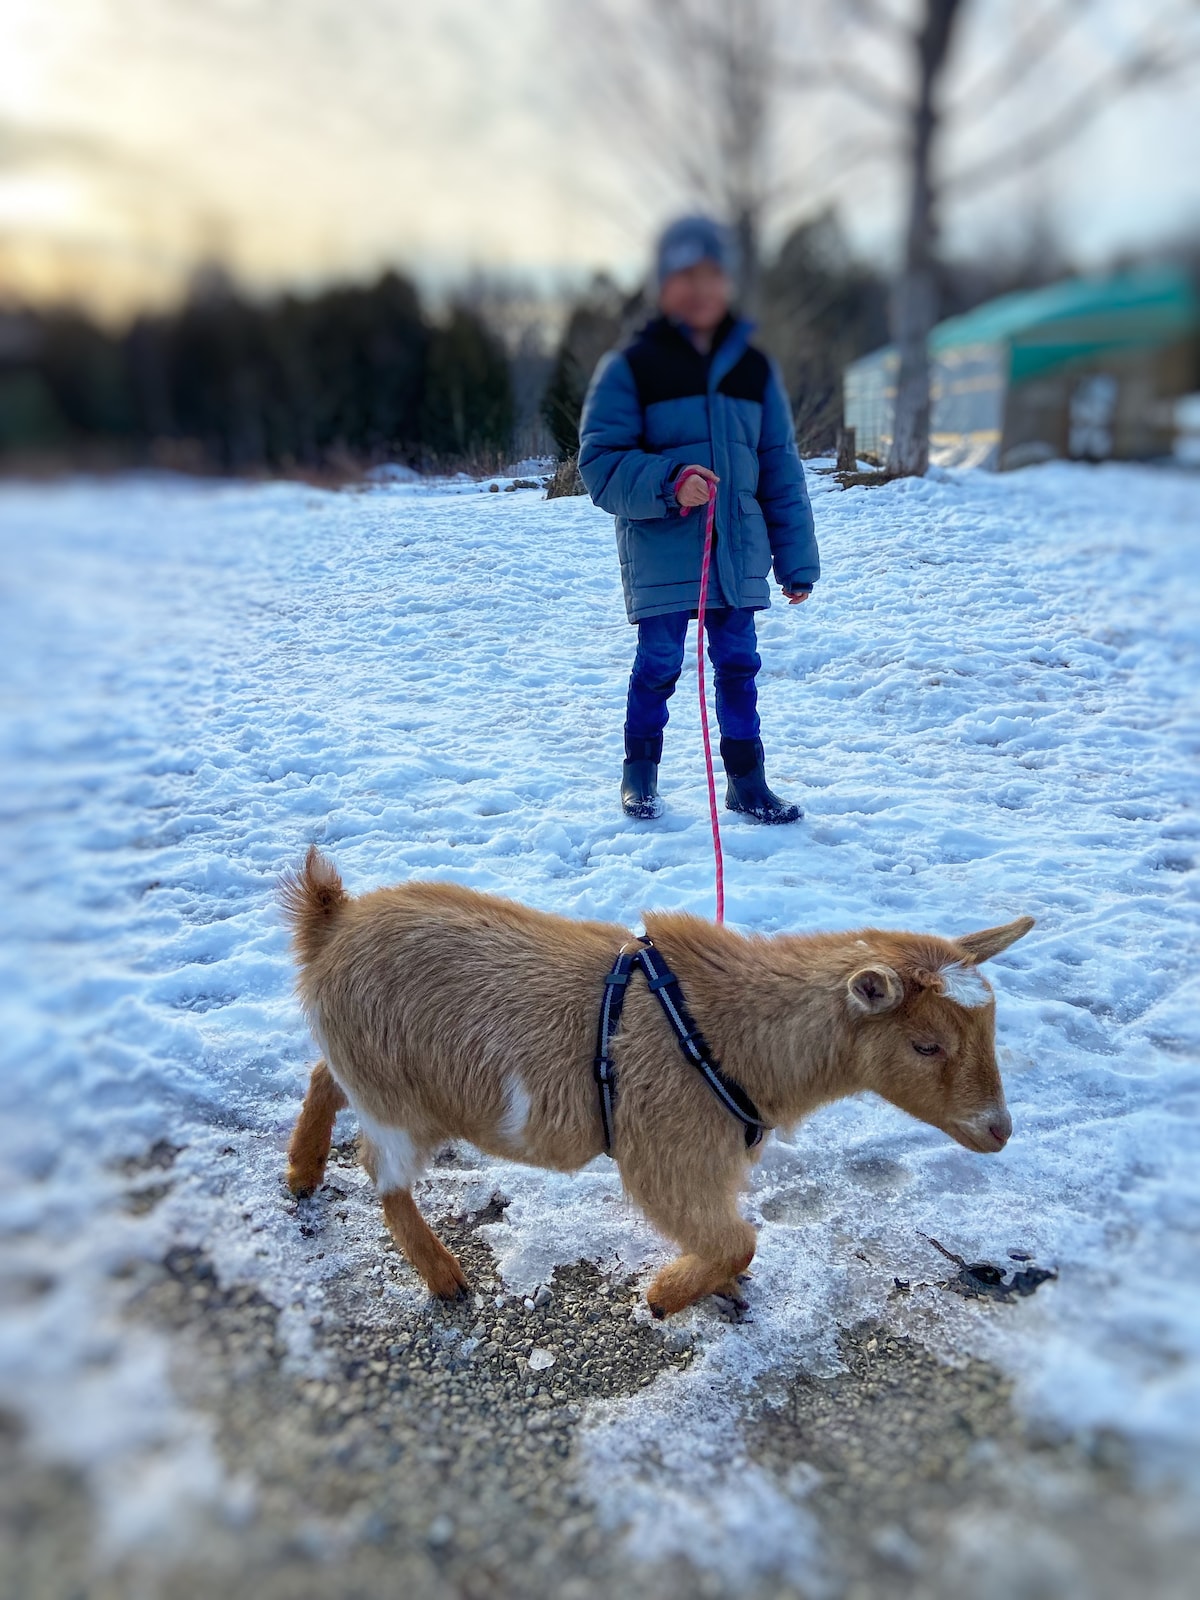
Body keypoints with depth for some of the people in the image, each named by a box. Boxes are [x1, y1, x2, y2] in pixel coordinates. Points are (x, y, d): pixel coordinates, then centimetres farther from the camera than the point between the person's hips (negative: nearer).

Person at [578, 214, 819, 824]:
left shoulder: (753, 368, 11)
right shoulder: (629, 368, -1)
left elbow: (780, 470, 12)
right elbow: (600, 464, -6)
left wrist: (796, 563, 10)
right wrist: (667, 482, -23)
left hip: (737, 552, 3)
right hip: (660, 552, -3)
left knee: (738, 663, 7)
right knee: (658, 664, 2)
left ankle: (746, 781, 20)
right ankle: (639, 776, 23)